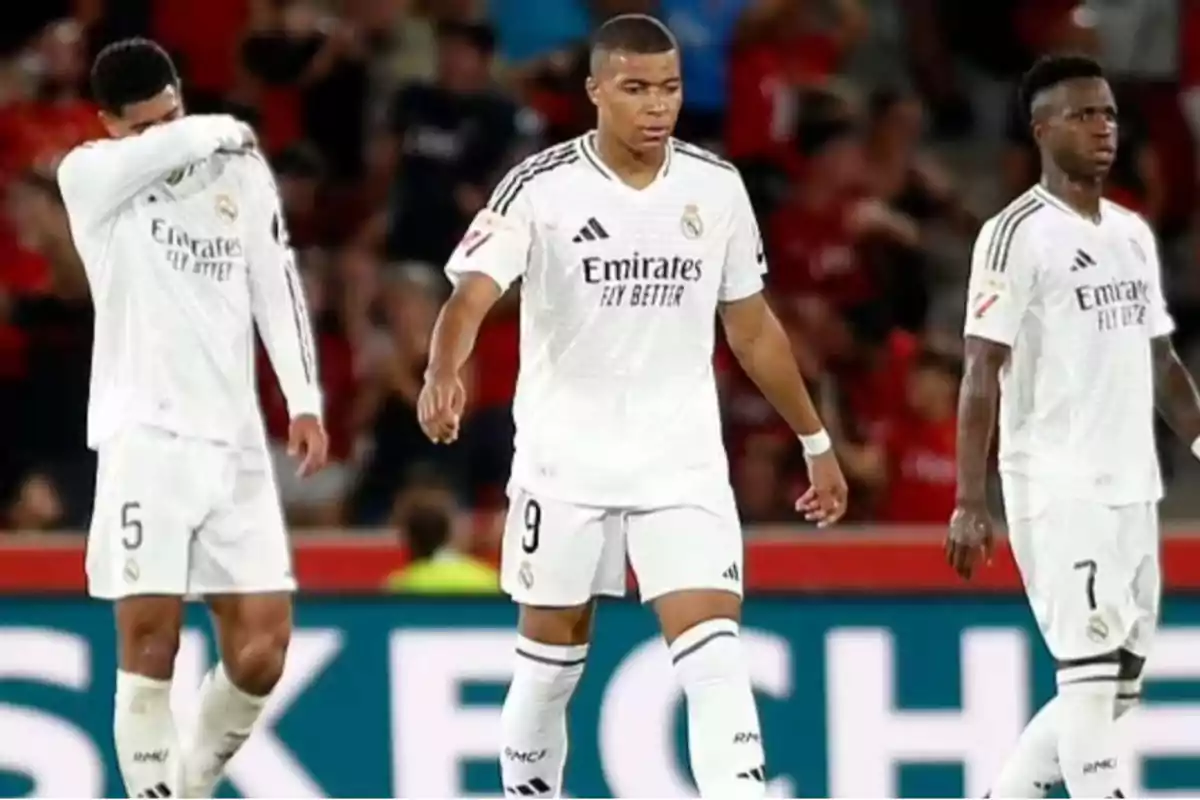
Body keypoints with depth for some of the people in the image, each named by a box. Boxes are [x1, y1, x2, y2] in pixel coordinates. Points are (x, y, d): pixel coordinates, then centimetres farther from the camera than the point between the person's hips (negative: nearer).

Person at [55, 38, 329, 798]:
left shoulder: (243, 169, 11)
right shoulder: (89, 175, -3)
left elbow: (277, 286, 14)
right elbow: (177, 148, -22)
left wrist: (305, 402, 6)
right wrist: (227, 132, -1)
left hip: (235, 439, 4)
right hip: (146, 437, -4)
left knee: (261, 652, 0)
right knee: (150, 644, -9)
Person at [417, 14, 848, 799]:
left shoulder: (717, 187, 2)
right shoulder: (541, 187, -9)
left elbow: (752, 326, 13)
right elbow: (471, 296, -21)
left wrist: (816, 441, 16)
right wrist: (444, 374, -42)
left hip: (683, 461, 2)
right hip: (565, 460, -2)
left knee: (715, 655, -12)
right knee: (551, 660, 9)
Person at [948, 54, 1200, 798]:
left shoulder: (1134, 233, 15)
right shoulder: (1019, 233, -9)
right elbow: (982, 373, -12)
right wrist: (970, 504, -18)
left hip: (1133, 489, 8)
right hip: (1058, 491, -8)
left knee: (1118, 683, 10)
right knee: (1092, 676, -11)